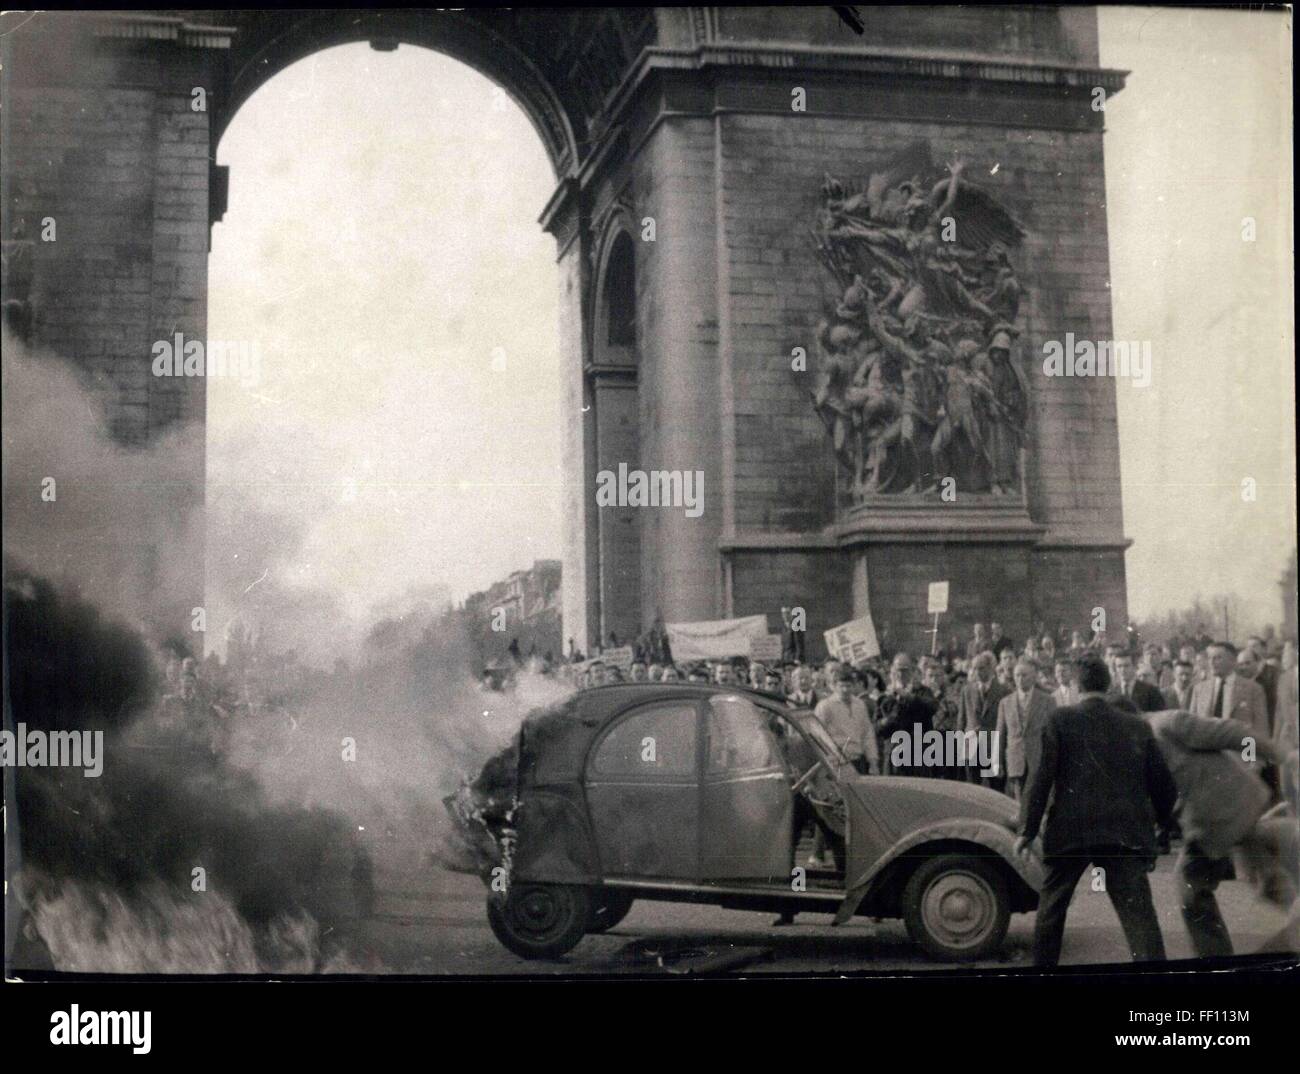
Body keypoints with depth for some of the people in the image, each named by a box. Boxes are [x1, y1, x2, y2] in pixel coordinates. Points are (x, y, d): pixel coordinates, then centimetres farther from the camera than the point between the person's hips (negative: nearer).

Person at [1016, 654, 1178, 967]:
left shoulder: (1059, 719, 3)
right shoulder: (1138, 727, 11)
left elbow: (1041, 777, -4)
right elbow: (1164, 783, 11)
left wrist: (1027, 830, 1)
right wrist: (1162, 820, 29)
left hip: (1069, 830, -1)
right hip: (1125, 833, 1)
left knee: (1051, 907, 19)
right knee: (1138, 913, -6)